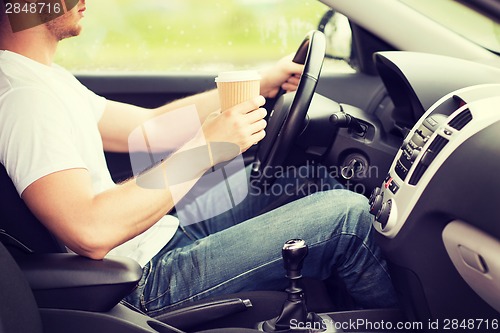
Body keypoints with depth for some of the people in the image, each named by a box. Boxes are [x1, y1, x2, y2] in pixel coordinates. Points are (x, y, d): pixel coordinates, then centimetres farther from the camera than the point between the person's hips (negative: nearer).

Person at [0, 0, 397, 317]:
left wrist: (260, 84, 8)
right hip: (149, 283, -10)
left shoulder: (44, 76, 11)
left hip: (167, 237, 11)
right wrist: (206, 148, -26)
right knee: (346, 213, -10)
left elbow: (151, 127, 12)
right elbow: (91, 232, -33)